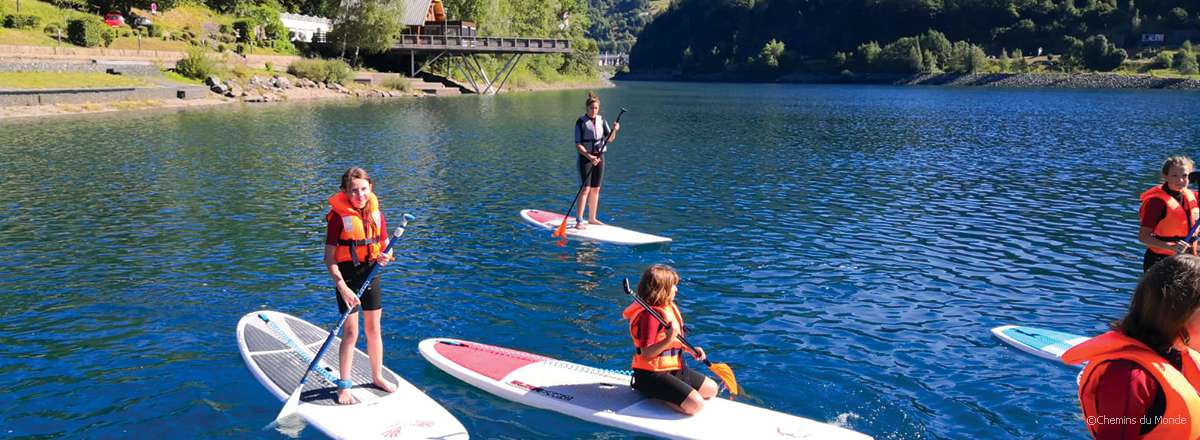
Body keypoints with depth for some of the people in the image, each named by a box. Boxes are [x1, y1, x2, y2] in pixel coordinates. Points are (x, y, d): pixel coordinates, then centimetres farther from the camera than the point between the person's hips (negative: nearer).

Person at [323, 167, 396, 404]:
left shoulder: (377, 214, -1)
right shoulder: (339, 216, -15)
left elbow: (385, 246, 11)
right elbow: (329, 257, -16)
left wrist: (386, 257, -14)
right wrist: (342, 288, -22)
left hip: (370, 274, 5)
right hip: (347, 276, -5)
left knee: (374, 329, 14)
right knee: (351, 332, -2)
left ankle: (378, 377, 30)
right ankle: (344, 386, 10)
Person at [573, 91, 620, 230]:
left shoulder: (601, 120, 6)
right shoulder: (581, 122, -9)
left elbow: (610, 139, 1)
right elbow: (578, 145, -13)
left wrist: (614, 130, -19)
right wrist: (589, 156, -25)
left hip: (599, 157, 5)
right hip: (585, 157, -5)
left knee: (596, 189, 10)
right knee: (585, 189, -12)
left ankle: (592, 218, 20)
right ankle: (579, 221, -12)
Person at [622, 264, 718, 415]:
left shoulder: (669, 307, 11)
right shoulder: (650, 314, -21)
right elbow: (646, 354, -26)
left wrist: (690, 349, 9)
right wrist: (669, 339, -35)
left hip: (674, 369, 10)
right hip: (652, 375, -10)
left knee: (711, 389, 15)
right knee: (695, 404, -23)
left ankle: (662, 394, 11)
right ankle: (653, 394, -5)